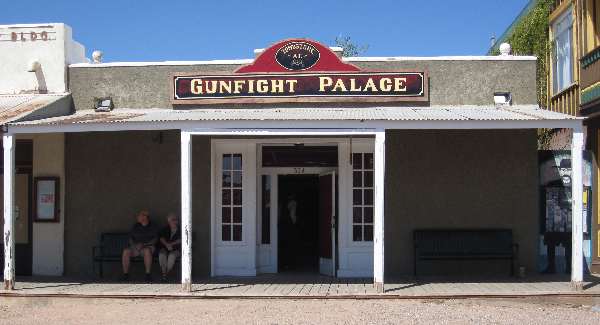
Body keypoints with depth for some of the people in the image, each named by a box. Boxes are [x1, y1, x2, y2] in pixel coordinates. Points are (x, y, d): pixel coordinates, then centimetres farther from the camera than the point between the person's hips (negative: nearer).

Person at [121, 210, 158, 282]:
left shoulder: (152, 227, 2)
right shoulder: (135, 226, 12)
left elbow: (155, 239, -4)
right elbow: (130, 238, 13)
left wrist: (144, 244, -16)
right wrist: (134, 244, -9)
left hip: (148, 247, -3)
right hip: (136, 247, 3)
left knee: (147, 251, -39)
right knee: (126, 251, -27)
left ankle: (148, 274, -36)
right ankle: (125, 274, -20)